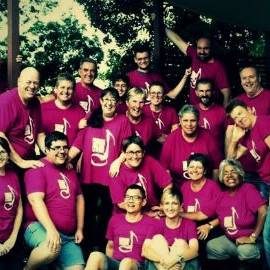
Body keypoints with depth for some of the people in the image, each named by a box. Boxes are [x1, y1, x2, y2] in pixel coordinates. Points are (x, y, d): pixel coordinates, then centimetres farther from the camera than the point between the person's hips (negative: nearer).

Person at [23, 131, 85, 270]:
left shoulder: (70, 170, 17)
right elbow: (36, 200, -18)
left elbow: (79, 198, 23)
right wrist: (51, 229, -28)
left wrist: (79, 228, 15)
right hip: (40, 227, -6)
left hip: (68, 236, 6)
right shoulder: (37, 168, -5)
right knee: (52, 248, -37)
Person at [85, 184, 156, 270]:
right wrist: (107, 263, 6)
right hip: (115, 263, 3)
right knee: (95, 256, -30)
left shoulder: (150, 223, 4)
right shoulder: (115, 219, 15)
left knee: (127, 262, -39)